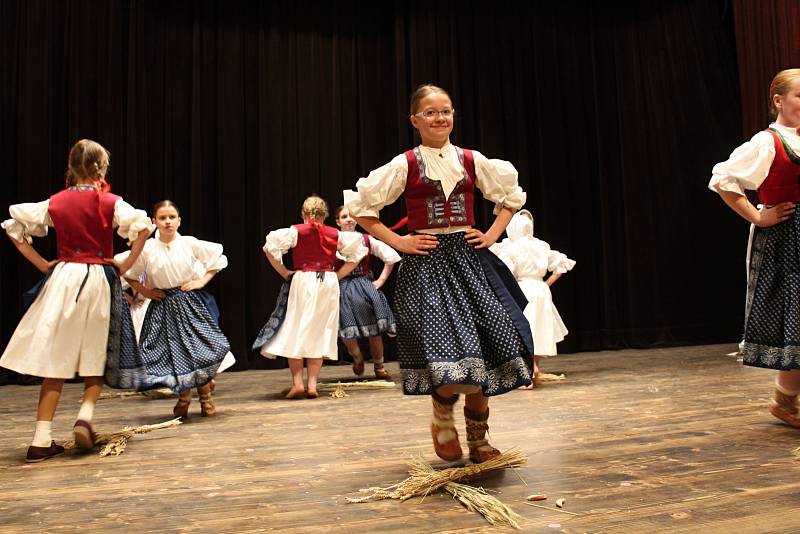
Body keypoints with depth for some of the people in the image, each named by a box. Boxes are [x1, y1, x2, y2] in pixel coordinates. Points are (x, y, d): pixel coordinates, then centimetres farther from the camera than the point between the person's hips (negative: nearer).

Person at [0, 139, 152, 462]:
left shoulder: (55, 202, 7)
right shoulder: (110, 202, -2)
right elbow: (142, 226, -15)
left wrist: (41, 264, 12)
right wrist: (126, 265, -4)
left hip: (62, 277, 2)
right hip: (99, 280, -2)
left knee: (55, 359, 5)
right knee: (95, 358, 14)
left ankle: (42, 440, 3)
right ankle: (85, 416, -6)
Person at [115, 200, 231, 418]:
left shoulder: (190, 244, -5)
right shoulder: (147, 249, -5)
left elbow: (218, 258, 4)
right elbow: (127, 272, 7)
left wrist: (201, 281, -3)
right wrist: (145, 291, 1)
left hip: (190, 301, 0)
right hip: (163, 306, 1)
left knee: (201, 347, -7)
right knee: (170, 351, 0)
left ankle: (206, 395, 15)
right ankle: (183, 395, 23)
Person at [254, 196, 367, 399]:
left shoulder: (296, 231, 0)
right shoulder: (335, 234, 7)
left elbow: (270, 246, -8)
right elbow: (357, 253, 12)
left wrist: (284, 273, -1)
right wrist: (337, 275, 11)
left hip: (302, 281, -2)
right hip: (329, 284, 2)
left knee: (295, 331, 6)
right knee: (319, 333, 8)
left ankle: (297, 382, -2)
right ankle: (312, 385, 5)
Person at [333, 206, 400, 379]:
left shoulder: (367, 240, 5)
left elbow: (391, 257, 10)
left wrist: (381, 279, 4)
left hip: (366, 286, 1)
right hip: (342, 289, -1)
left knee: (374, 331, -1)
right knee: (347, 332, -9)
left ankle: (379, 366, 18)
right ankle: (357, 358, 22)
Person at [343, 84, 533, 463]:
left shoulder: (472, 161, 8)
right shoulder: (405, 165, -1)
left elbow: (512, 195, 21)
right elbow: (359, 206, 1)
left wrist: (493, 234, 8)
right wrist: (397, 241, -4)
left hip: (469, 259, 4)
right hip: (426, 264, -3)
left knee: (484, 352, 2)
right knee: (448, 356, -16)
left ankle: (478, 439, 22)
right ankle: (442, 416, 17)